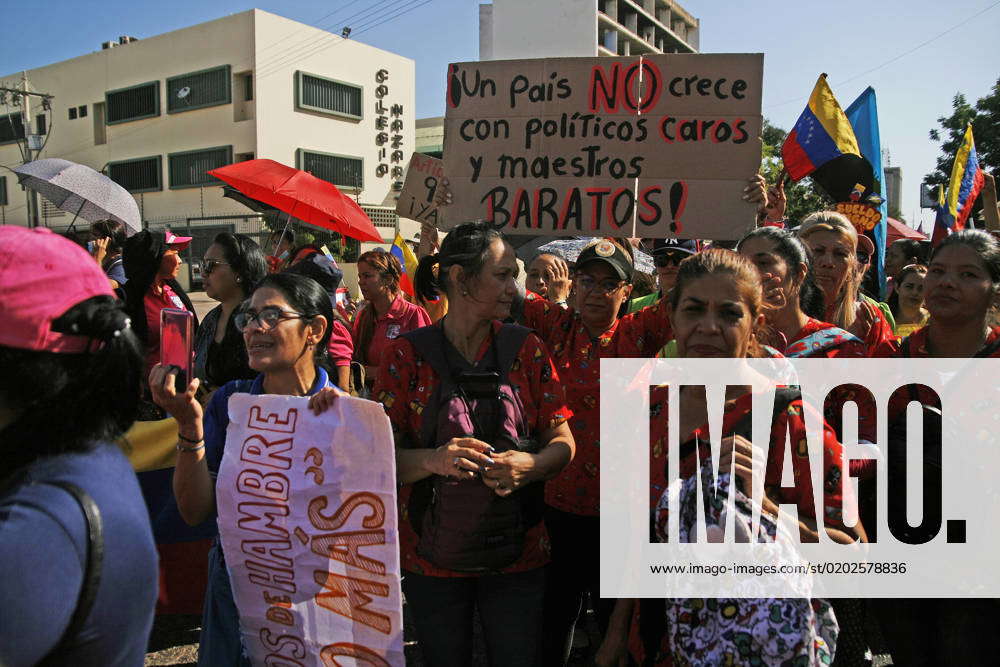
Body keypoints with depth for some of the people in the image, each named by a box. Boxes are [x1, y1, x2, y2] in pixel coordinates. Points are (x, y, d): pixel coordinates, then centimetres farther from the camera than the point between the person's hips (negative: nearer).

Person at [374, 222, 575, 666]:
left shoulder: (526, 349, -1)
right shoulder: (407, 354, -7)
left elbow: (563, 442, 1)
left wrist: (530, 465, -19)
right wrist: (433, 460, -27)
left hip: (517, 553, 1)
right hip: (431, 556, -1)